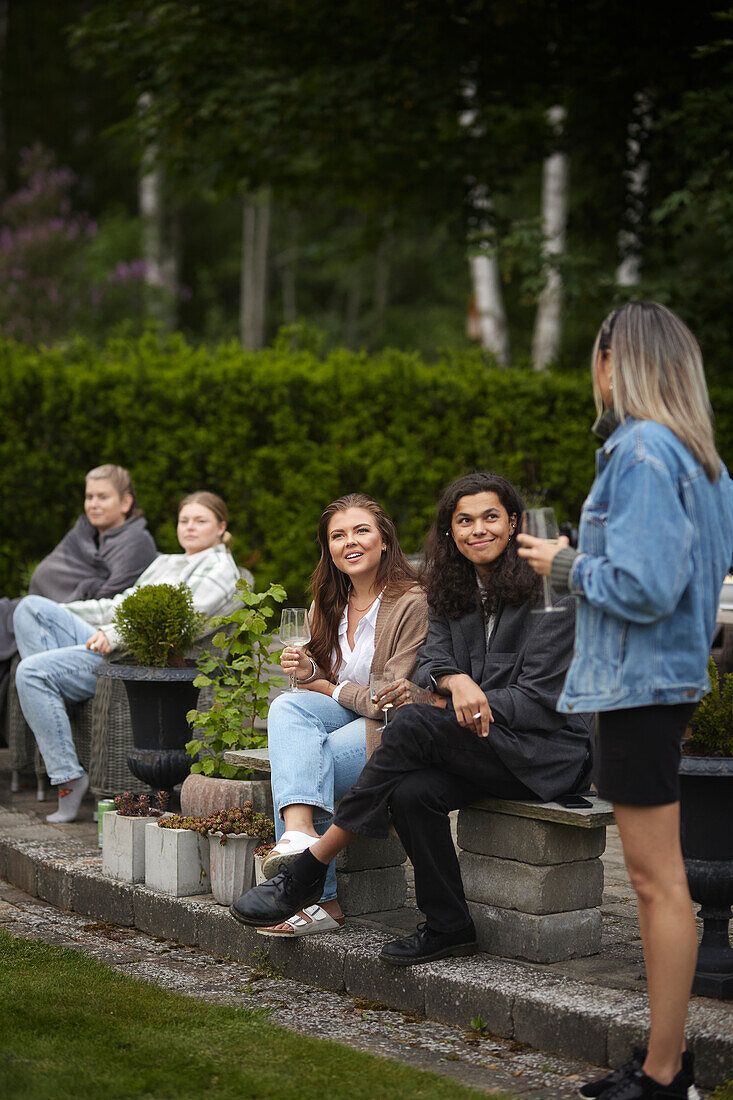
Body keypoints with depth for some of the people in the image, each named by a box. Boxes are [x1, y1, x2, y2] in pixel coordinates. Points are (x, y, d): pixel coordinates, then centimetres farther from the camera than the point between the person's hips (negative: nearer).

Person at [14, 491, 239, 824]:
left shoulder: (219, 568, 2)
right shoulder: (166, 562, 30)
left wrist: (113, 635, -21)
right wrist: (57, 613, 15)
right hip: (109, 641, 9)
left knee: (33, 671, -24)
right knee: (31, 607, -9)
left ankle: (69, 777, -22)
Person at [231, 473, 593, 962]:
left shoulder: (548, 590, -7)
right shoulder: (452, 591, 13)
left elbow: (541, 698, -13)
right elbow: (433, 657, 1)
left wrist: (431, 706, -17)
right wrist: (453, 680, -25)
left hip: (551, 748, -5)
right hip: (480, 744, 6)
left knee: (413, 724, -28)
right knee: (410, 791, -29)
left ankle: (309, 870, -24)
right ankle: (449, 927, -12)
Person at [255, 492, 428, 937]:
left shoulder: (413, 603, -13)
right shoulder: (330, 604, 10)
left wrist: (331, 689, -5)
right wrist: (309, 671, -6)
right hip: (345, 717, 7)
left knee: (300, 763, -26)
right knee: (286, 706, -24)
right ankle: (300, 830, -39)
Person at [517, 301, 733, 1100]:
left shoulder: (643, 452, -17)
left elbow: (643, 586, -22)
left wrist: (568, 567, -6)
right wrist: (581, 562, 16)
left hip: (640, 683, -10)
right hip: (665, 678, 10)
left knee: (657, 881, -5)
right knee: (656, 878, 15)